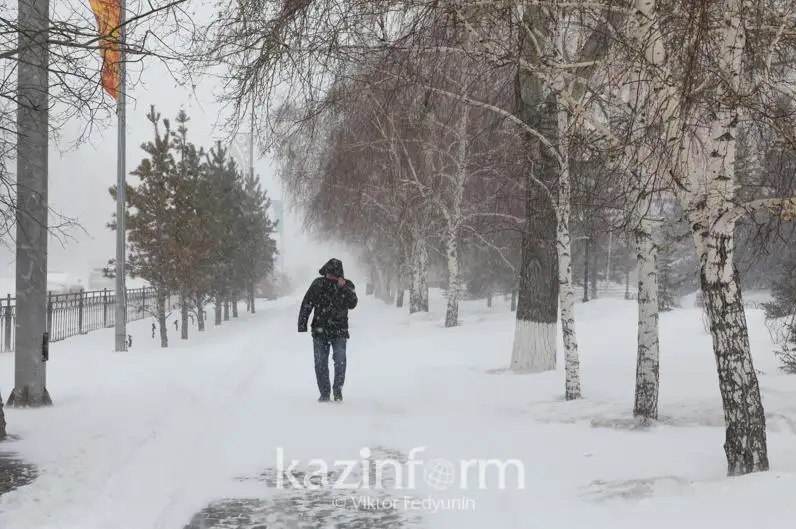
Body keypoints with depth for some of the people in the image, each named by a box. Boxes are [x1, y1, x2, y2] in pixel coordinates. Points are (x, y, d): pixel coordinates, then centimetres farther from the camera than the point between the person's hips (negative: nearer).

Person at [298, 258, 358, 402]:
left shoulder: (348, 286, 1)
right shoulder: (318, 284, 1)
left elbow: (352, 304, -14)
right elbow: (306, 305, 3)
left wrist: (344, 288, -24)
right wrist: (302, 324, -4)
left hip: (340, 331, -1)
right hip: (320, 330, 1)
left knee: (340, 360, -13)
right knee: (320, 363, 2)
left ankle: (338, 389, 4)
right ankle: (324, 393, 13)